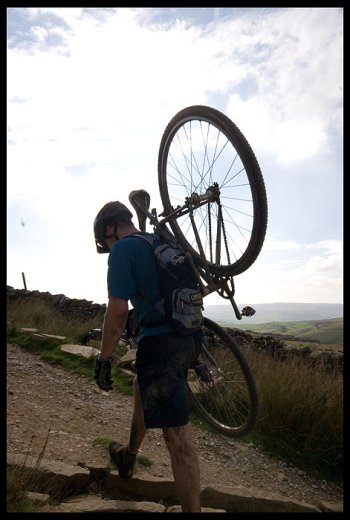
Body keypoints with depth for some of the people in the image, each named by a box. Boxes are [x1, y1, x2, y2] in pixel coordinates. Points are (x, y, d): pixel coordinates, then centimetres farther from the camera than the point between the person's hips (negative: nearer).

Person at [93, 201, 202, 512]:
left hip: (161, 343, -9)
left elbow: (118, 310, -16)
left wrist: (104, 359, -6)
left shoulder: (123, 249, -8)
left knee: (178, 434, -5)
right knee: (144, 392, 30)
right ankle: (128, 457, 52)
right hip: (189, 337, 10)